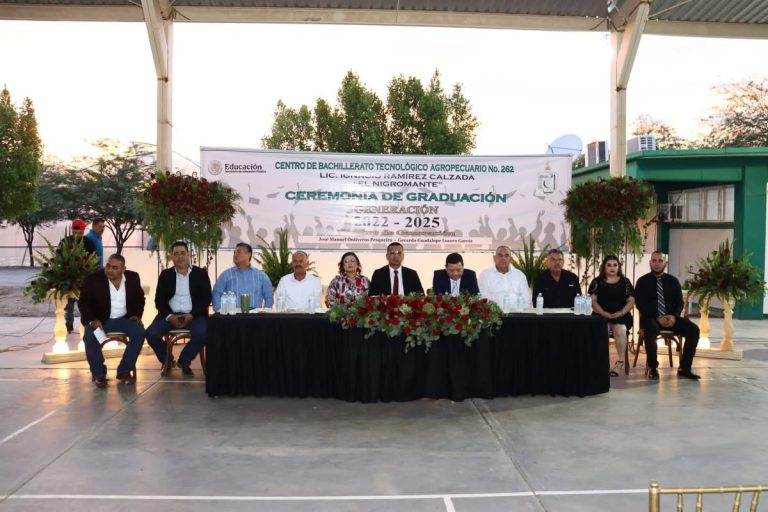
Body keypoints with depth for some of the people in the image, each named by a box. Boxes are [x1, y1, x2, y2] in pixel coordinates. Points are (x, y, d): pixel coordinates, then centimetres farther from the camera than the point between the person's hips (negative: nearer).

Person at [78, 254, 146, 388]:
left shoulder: (132, 277, -1)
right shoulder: (93, 279, -10)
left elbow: (140, 298, 13)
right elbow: (83, 302, -7)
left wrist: (137, 314, -3)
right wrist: (92, 319, -22)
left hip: (124, 318, 2)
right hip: (100, 319, -2)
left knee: (139, 332, -25)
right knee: (89, 336, -32)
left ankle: (124, 370, -12)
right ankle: (99, 373, -13)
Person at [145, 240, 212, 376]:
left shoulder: (201, 274, 7)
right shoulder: (165, 274, 11)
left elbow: (206, 298, 0)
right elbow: (159, 300, 5)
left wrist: (192, 315, -14)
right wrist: (169, 316, -13)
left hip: (194, 315, -2)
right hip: (170, 315, 2)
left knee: (202, 334, -32)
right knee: (151, 334, -24)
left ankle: (184, 361, -3)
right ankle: (166, 360, 7)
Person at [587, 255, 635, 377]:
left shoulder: (625, 282, 11)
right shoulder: (597, 282, 8)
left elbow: (631, 301, 5)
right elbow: (592, 300, 0)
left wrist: (620, 313, -13)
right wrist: (605, 314, -14)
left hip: (621, 316, 1)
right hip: (602, 315, -1)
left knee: (620, 330, -32)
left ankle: (620, 362, -25)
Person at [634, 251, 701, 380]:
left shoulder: (673, 281, 11)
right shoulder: (642, 281, 2)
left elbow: (680, 302, 9)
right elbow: (640, 304, -6)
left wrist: (674, 316, -13)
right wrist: (657, 317, -18)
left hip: (671, 318, 4)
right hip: (650, 318, -4)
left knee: (694, 329, -20)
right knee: (651, 330, -38)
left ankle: (684, 368, -12)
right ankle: (652, 368, -20)